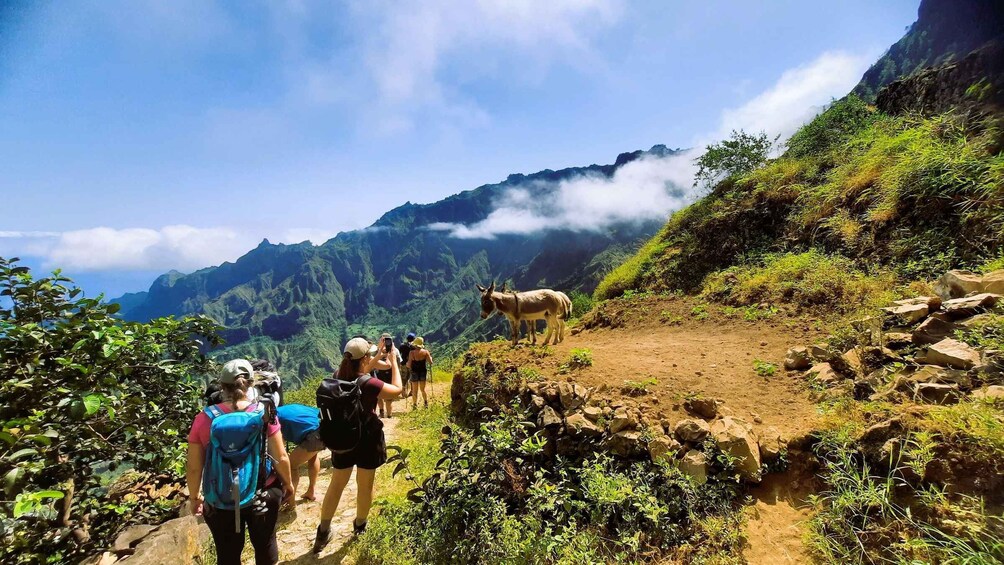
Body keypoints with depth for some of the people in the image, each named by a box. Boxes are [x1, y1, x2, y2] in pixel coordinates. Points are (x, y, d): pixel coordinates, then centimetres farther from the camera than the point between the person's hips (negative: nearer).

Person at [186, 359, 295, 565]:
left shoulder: (204, 419, -13)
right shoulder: (264, 413, -15)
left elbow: (193, 467, -5)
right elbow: (280, 458, -11)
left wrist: (195, 497, 12)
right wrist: (288, 483, 7)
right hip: (262, 494, 0)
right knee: (265, 543, 23)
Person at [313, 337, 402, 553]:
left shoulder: (339, 376, -10)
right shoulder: (367, 384, -28)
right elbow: (397, 389, -15)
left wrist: (379, 354, 12)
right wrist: (393, 360, -9)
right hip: (367, 439, -5)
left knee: (336, 484, 20)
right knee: (365, 485, 17)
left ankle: (323, 532, 29)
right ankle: (359, 526, 36)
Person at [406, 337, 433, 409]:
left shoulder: (412, 353, -12)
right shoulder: (426, 352, -7)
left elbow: (409, 365, -13)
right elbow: (430, 363, -8)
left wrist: (407, 363, 9)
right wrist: (430, 357, 10)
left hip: (415, 373, -2)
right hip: (423, 372, 2)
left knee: (415, 390, 11)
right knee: (423, 389, 19)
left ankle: (415, 404, 13)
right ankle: (426, 403, 20)